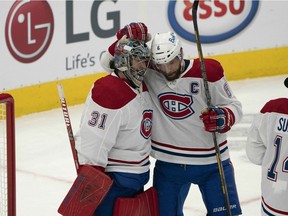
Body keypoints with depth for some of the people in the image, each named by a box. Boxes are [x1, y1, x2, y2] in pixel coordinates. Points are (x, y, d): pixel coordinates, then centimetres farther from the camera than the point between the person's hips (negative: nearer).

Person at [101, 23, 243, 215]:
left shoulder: (208, 72, -14)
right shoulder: (148, 73, -8)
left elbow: (234, 107, -5)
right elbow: (109, 62, -6)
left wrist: (222, 118, -27)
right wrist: (125, 39, -24)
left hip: (211, 161, -2)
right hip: (168, 162, 2)